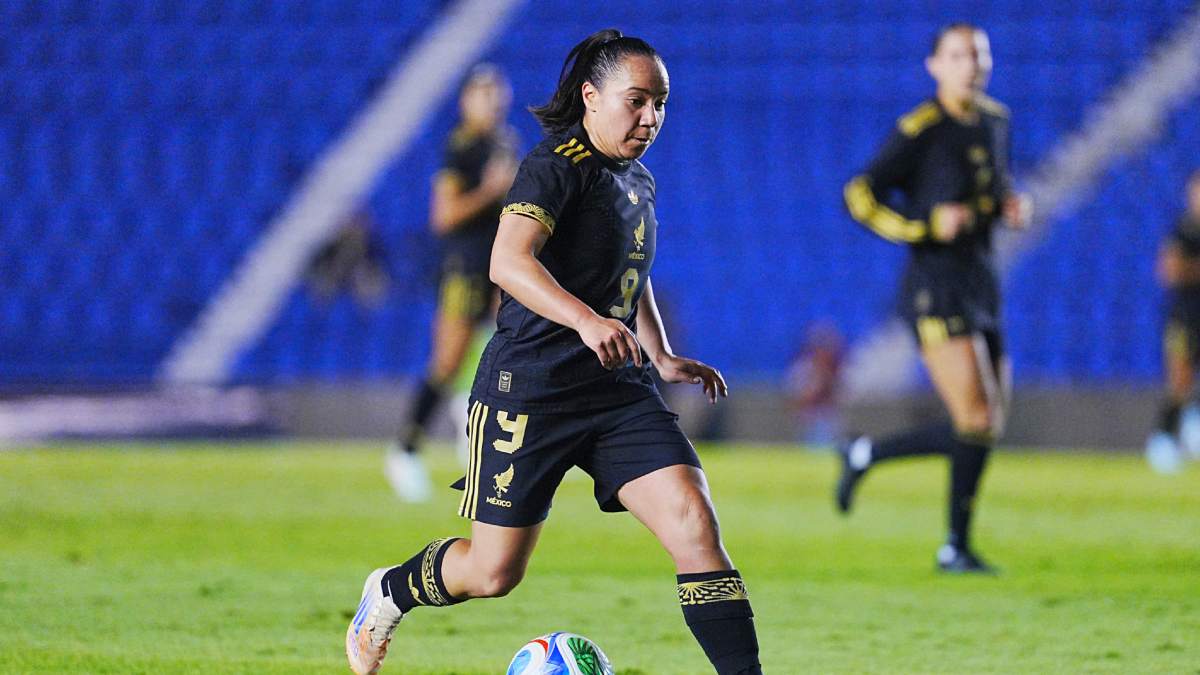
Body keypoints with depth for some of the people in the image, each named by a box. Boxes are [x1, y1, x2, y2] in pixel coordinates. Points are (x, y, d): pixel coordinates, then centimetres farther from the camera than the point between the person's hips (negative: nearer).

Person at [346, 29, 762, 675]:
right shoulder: (558, 164, -12)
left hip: (620, 391, 7)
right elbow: (509, 262, -28)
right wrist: (587, 320, -42)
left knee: (695, 523, -14)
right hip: (532, 387, -7)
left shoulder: (638, 181, 15)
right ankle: (389, 592, 34)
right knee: (493, 571, 2)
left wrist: (663, 356, 20)